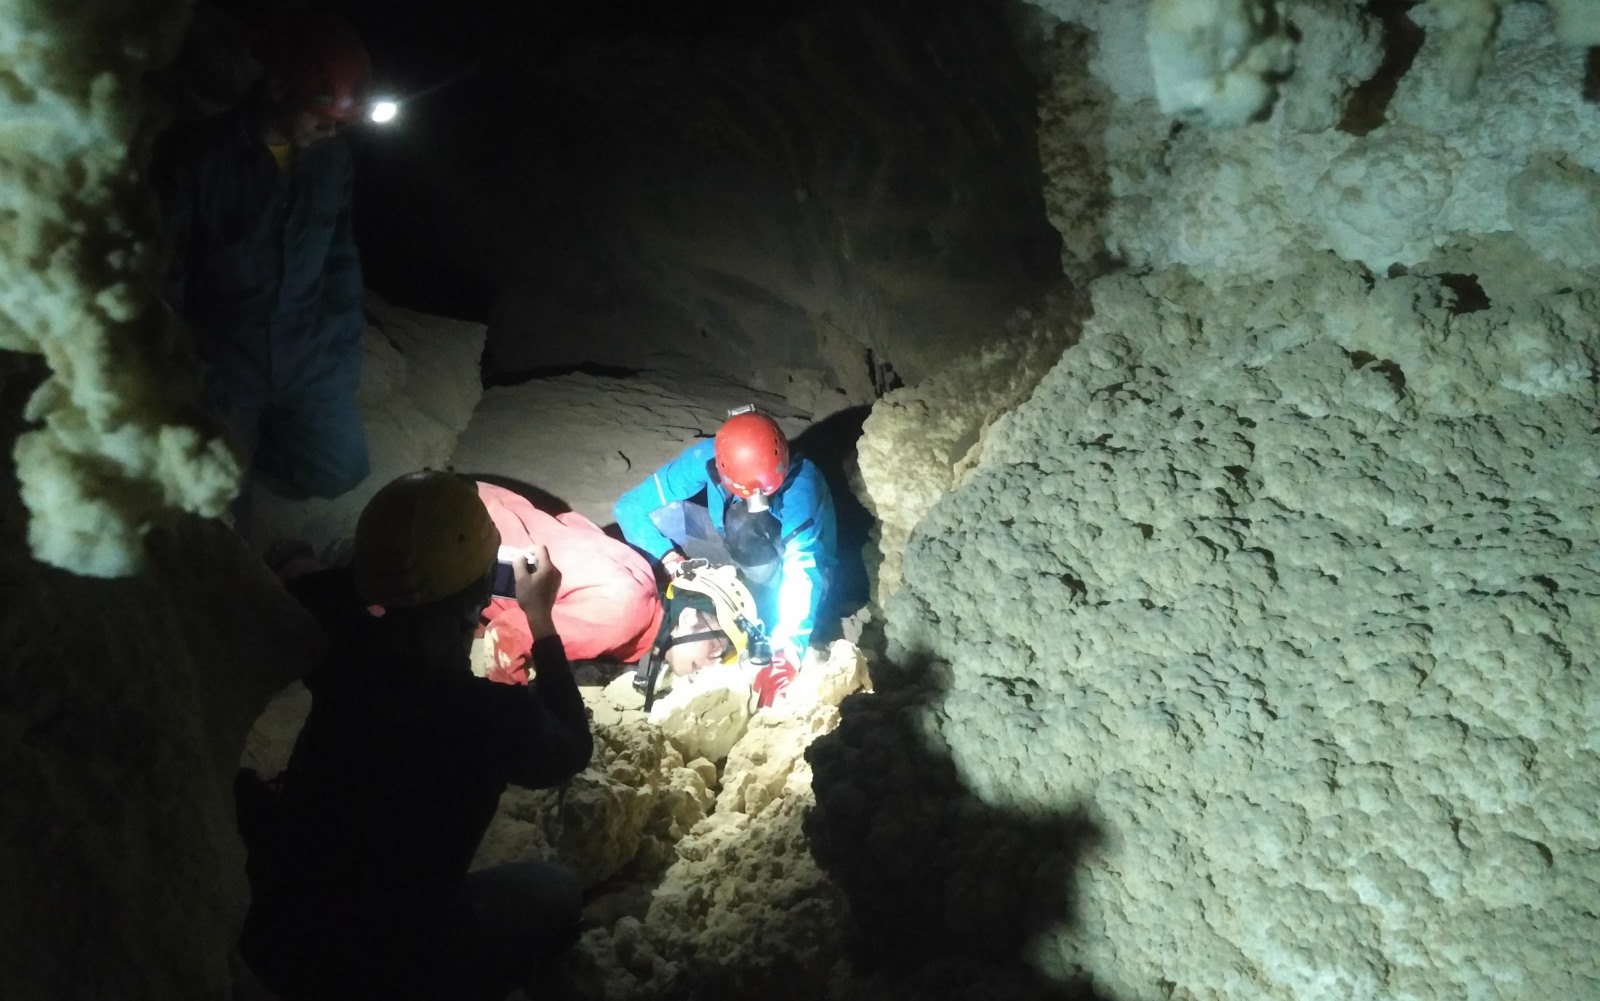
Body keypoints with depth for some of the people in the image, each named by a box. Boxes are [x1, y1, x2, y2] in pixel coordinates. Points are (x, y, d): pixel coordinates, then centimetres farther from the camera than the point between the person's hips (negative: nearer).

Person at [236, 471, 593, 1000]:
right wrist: (541, 621, 4)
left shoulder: (337, 653, -15)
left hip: (270, 938, 4)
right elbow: (571, 752, -1)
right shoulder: (497, 712, -26)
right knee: (556, 890, 20)